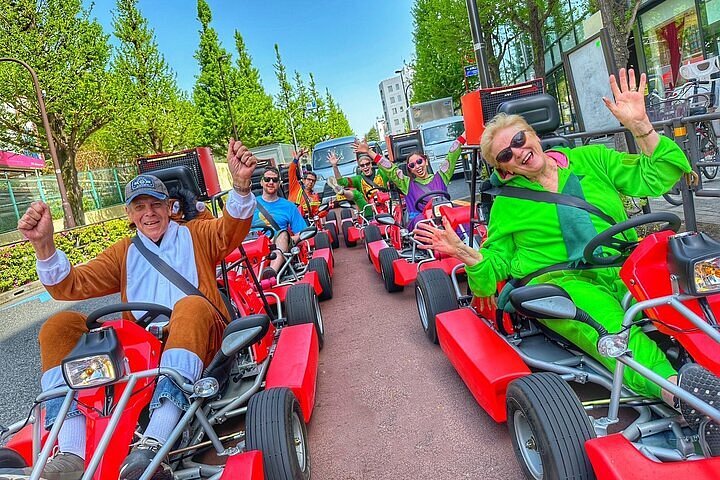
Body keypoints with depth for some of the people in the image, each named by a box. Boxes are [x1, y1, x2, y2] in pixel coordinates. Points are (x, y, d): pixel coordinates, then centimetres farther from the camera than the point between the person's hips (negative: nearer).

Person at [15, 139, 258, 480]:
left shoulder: (194, 235, 14)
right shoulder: (124, 253, 22)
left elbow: (231, 228, -7)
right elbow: (70, 285, 11)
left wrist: (240, 185, -28)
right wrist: (44, 245, -8)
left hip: (199, 341, -3)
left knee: (191, 305, -35)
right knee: (59, 326, -12)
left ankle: (154, 443, -47)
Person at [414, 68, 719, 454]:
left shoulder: (590, 159, 15)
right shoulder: (507, 204, 12)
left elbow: (658, 176, 11)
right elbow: (494, 267, 10)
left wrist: (640, 125, -2)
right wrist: (464, 253, -11)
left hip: (625, 270, 3)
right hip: (560, 280, -2)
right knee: (603, 318, -36)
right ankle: (678, 390, -54)